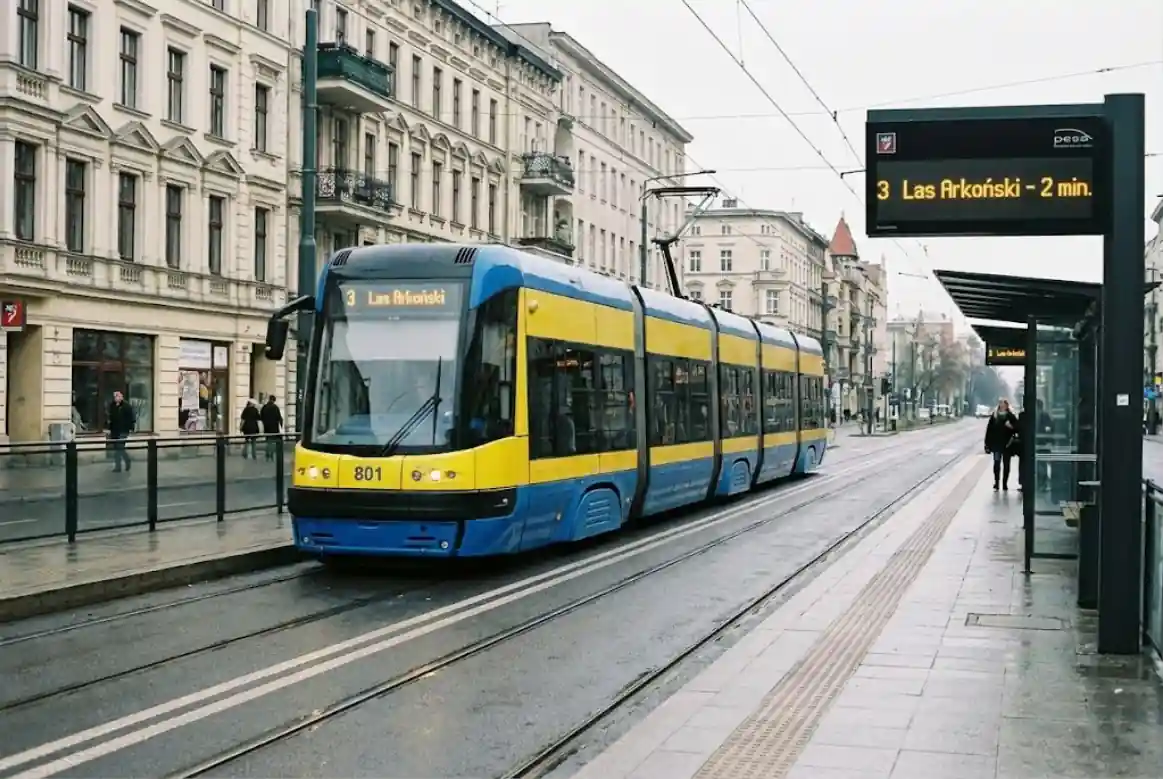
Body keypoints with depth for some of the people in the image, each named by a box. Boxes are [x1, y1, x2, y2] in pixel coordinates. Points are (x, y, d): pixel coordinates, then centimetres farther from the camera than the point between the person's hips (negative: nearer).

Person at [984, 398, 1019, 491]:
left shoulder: (1010, 416, 1)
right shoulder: (994, 415, 1)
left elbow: (1017, 427, 0)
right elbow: (989, 429, 0)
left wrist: (1011, 426, -22)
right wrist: (988, 443, -3)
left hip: (1007, 444, 0)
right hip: (996, 443, 0)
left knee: (1006, 464, 7)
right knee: (997, 463, -4)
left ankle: (1005, 484, 15)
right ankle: (996, 483, 1)